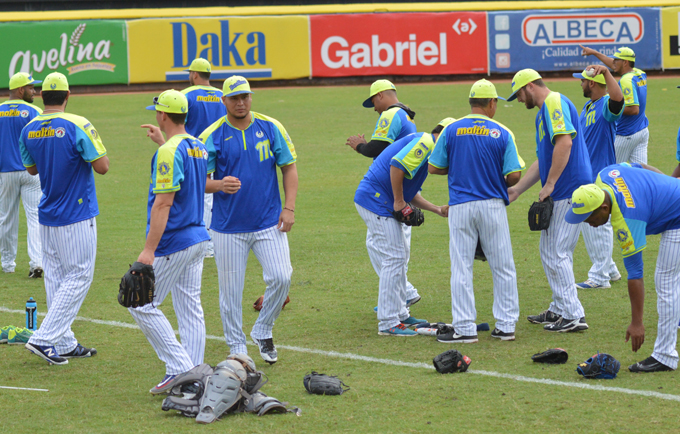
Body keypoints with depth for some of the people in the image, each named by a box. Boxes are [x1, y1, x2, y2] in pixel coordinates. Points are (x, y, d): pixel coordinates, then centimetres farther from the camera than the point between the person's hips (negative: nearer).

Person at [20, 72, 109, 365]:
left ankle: (65, 344, 15)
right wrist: (93, 144, 2)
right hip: (77, 216, -6)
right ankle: (44, 339, -8)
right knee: (79, 276, 0)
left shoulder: (29, 130, 2)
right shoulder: (78, 126, -17)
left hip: (47, 217, 6)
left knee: (56, 277, 12)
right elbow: (102, 167, -15)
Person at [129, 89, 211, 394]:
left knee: (142, 304, -1)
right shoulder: (197, 146, 11)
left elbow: (163, 202, -23)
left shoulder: (169, 152, -17)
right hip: (198, 238, 9)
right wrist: (161, 142, 39)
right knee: (190, 309, 9)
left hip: (173, 243, -9)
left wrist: (149, 249, -23)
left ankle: (180, 366, -6)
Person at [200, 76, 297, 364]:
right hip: (228, 227, -1)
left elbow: (289, 168, 7)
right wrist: (219, 185, -25)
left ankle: (263, 332, 14)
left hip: (269, 222, 1)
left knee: (281, 278, -9)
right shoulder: (212, 135, -3)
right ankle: (237, 347, 18)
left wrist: (289, 208, -4)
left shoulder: (271, 128, 2)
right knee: (231, 289, 2)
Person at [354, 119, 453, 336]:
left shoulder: (426, 145, 24)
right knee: (394, 257, -9)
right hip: (377, 202, -11)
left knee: (400, 255, 18)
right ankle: (388, 323, -8)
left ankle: (400, 314, 26)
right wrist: (399, 202, -18)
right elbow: (397, 165, -25)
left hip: (371, 200, 11)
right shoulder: (425, 142, -9)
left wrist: (438, 210, 17)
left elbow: (410, 193, 25)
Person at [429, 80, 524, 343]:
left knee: (461, 269, 3)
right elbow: (514, 175, -6)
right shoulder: (502, 133, -3)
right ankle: (506, 325, 10)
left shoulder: (451, 131, -1)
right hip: (493, 205, 0)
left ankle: (465, 328, 0)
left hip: (461, 207, 0)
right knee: (503, 267, 9)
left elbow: (434, 167, 2)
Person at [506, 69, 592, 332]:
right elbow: (543, 160, 27)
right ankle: (559, 309, 24)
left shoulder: (554, 102, -10)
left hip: (569, 191, -11)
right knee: (550, 251, 16)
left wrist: (549, 184, -22)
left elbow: (565, 143, -23)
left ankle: (573, 316, -7)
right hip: (559, 193, 11)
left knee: (557, 253, -9)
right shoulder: (543, 111, 23)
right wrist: (517, 189, 23)